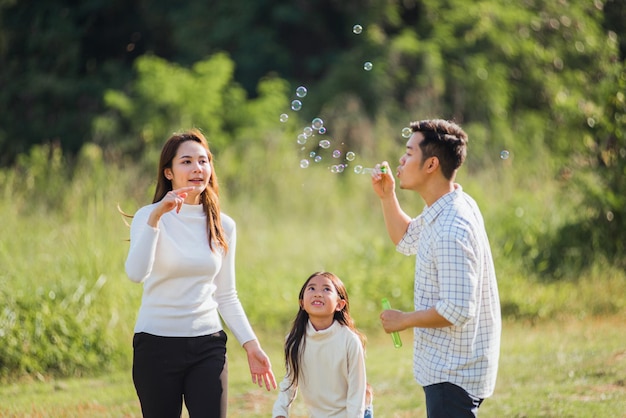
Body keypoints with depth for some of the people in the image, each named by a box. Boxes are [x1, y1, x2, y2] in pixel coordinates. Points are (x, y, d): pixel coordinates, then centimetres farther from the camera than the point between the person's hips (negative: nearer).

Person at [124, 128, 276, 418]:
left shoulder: (223, 226, 7)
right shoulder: (149, 217, -5)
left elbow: (226, 295, 13)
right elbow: (136, 274, -23)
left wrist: (251, 345, 4)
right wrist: (156, 217, -29)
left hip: (207, 345, 3)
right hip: (157, 344, -3)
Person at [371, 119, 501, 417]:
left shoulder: (452, 229, -26)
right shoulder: (442, 212, 7)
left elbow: (457, 310, -28)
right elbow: (406, 240, 28)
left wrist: (404, 320, -14)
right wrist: (387, 196, 13)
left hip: (454, 372, -10)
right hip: (444, 366, 10)